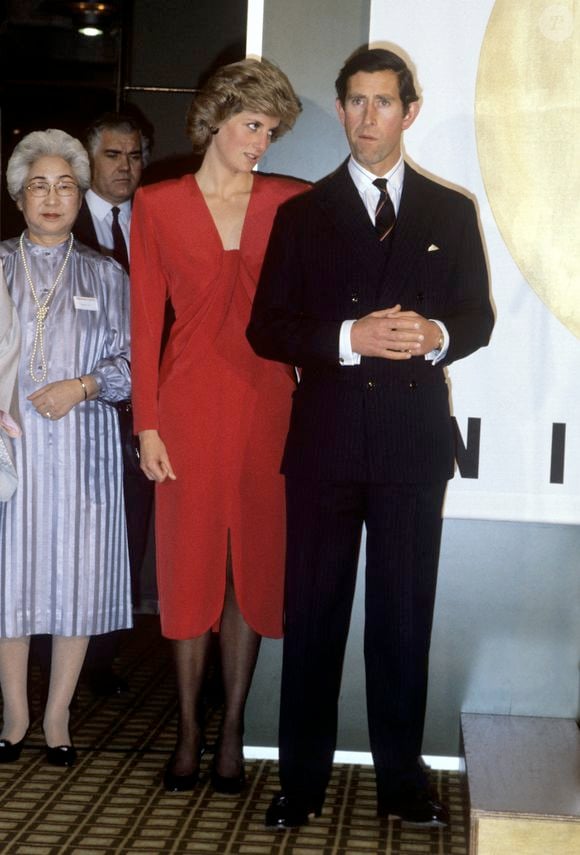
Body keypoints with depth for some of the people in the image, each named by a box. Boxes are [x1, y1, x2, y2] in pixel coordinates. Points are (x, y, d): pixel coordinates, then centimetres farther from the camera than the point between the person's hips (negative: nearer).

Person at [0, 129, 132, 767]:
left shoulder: (106, 276, 12)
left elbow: (127, 361, 7)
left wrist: (80, 387, -11)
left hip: (82, 445, 1)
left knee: (76, 576, 0)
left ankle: (57, 718, 13)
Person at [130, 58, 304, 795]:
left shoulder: (291, 203, 5)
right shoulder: (156, 206, 3)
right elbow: (145, 321, 1)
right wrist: (146, 423, -4)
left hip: (266, 402, 1)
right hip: (189, 402, -1)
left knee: (253, 567, 6)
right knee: (189, 567, 6)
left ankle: (232, 732, 18)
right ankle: (188, 730, 19)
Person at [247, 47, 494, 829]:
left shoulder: (451, 213, 10)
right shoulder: (302, 214, 7)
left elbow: (478, 316, 10)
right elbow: (266, 329, 1)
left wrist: (437, 336, -13)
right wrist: (349, 338, -15)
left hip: (414, 441, 1)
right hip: (325, 440, 0)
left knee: (405, 615, 7)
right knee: (313, 615, 5)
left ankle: (402, 779, 19)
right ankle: (302, 781, 16)